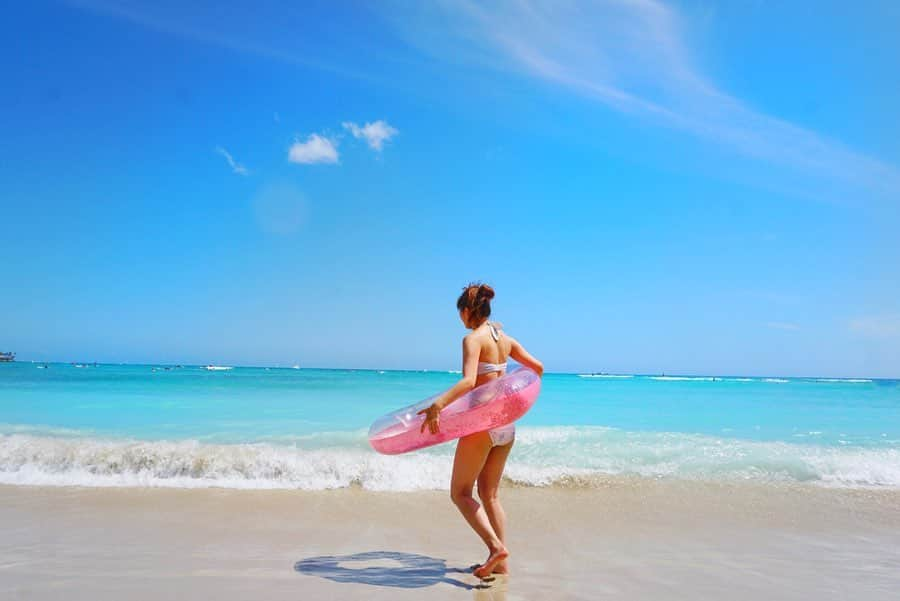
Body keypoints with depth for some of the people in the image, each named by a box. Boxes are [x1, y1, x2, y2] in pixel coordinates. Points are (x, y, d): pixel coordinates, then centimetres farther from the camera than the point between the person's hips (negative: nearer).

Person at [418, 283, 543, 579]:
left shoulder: (473, 339, -12)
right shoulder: (506, 339, 10)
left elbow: (468, 381, -27)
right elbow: (538, 368, 17)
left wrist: (438, 405, -36)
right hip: (507, 422, 8)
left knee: (460, 493, 5)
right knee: (489, 493, 17)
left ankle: (495, 546, -10)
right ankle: (501, 562, 18)